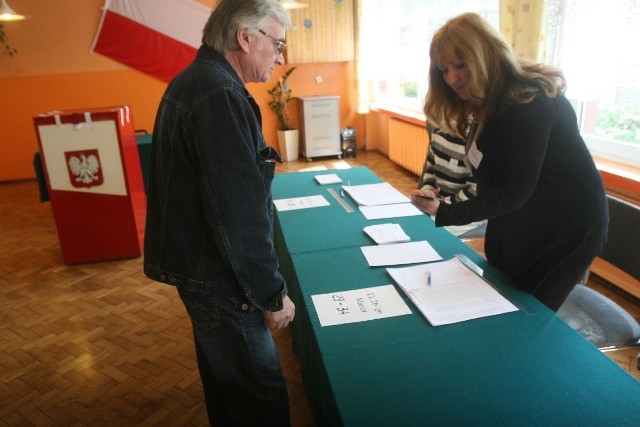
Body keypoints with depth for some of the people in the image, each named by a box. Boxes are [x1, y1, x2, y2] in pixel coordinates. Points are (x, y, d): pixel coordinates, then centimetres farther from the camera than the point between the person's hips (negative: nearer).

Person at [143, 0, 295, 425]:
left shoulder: (190, 81, 10)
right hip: (216, 275, -10)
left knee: (224, 374, 27)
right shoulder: (221, 95, -23)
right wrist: (272, 293, -18)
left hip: (193, 259, 11)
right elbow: (239, 214, -27)